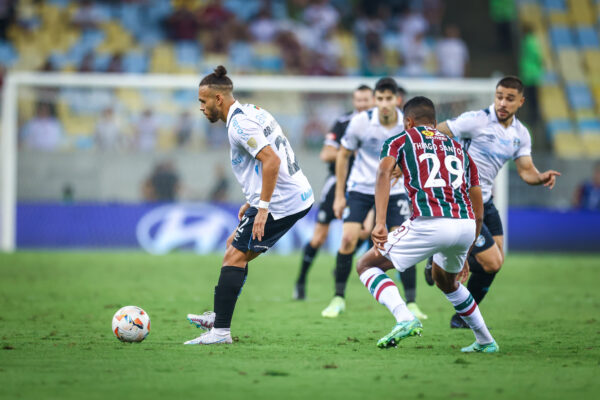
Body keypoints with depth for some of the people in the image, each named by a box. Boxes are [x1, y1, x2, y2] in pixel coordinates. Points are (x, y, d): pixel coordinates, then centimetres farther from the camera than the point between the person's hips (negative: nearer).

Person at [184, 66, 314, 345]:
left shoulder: (239, 124, -15)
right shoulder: (252, 112, 17)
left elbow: (272, 160, -26)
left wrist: (263, 209, -25)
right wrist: (253, 200, 25)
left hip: (281, 203, -10)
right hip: (298, 196, 10)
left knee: (235, 257, -7)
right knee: (234, 246, 19)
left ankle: (220, 331, -8)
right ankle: (218, 316, 22)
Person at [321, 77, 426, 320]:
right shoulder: (360, 122, -14)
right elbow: (343, 155, -1)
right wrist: (339, 195, 0)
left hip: (394, 191, 1)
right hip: (360, 188, -1)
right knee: (348, 239, -13)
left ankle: (411, 304, -1)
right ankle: (339, 299, 2)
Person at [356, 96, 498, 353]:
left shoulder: (401, 141, 17)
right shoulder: (459, 148, 30)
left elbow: (384, 171, -7)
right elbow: (479, 213, 28)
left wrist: (380, 223, -16)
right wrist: (464, 256, 37)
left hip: (430, 223, -5)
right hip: (466, 225, 5)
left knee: (366, 265, 11)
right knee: (446, 280, 35)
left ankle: (405, 319, -13)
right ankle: (485, 342, 36)